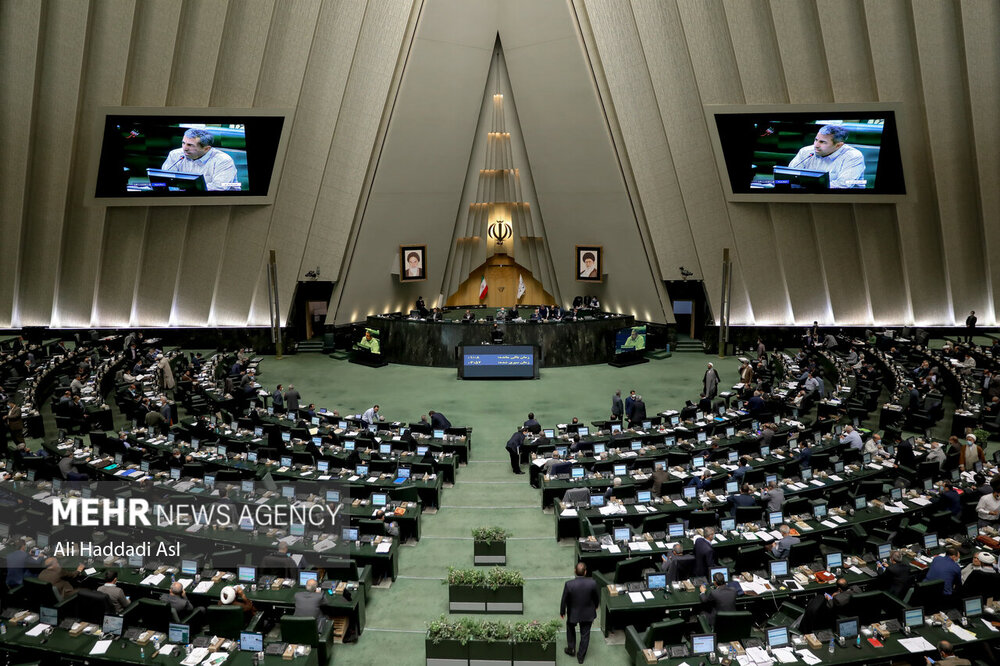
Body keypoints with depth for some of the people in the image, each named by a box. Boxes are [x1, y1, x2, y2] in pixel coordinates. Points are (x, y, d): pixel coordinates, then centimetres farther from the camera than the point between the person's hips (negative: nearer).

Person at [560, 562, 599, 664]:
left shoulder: (569, 584, -29)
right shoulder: (592, 583, -24)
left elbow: (564, 600, -15)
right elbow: (596, 597, -6)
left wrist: (562, 612, 4)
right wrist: (595, 606, 16)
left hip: (573, 613, -1)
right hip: (588, 613, 1)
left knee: (570, 629, 30)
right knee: (585, 634, 21)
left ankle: (571, 649, 43)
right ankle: (581, 656, 35)